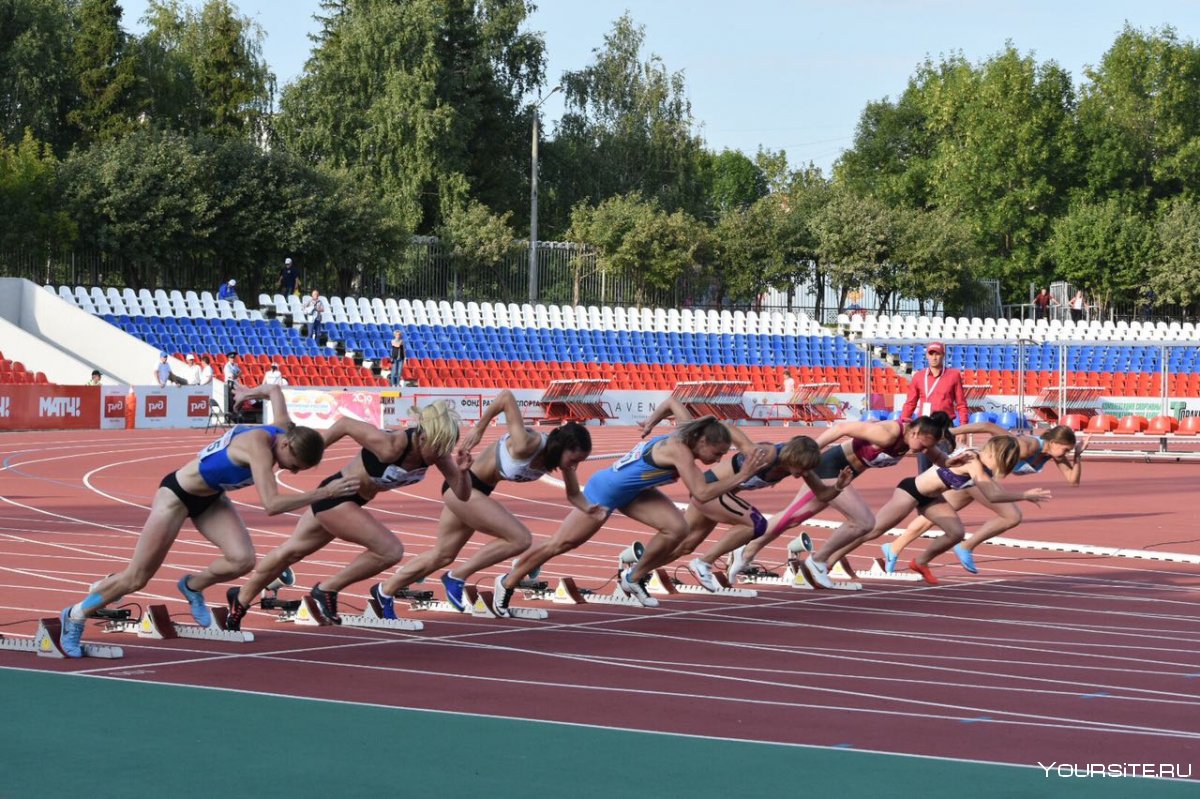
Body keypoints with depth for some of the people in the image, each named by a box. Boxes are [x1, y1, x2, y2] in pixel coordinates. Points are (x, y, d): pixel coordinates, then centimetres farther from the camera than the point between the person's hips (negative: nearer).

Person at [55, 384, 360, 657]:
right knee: (137, 579, 0)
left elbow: (275, 391, 10)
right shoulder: (259, 446, -36)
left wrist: (254, 392, 31)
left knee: (243, 560, -18)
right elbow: (271, 505, -46)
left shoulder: (283, 429, -12)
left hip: (210, 499, 7)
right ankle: (75, 616, 22)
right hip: (177, 494, -7)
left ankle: (192, 586, 12)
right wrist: (324, 493, -46)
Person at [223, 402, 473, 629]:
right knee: (391, 550, -18)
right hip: (336, 496, -8)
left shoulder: (436, 450, -14)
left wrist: (462, 471, -32)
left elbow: (462, 495, -11)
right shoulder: (390, 446, -33)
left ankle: (241, 599, 41)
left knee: (293, 551, 23)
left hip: (350, 501, 8)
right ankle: (326, 590, 0)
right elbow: (345, 424, -22)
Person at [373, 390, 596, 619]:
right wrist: (479, 428, -28)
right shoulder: (526, 445, -33)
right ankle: (457, 577, -5)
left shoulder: (560, 455, -9)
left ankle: (385, 591, 34)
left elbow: (573, 494, 2)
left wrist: (588, 509, -19)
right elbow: (506, 396, -37)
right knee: (520, 539, -17)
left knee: (442, 555, 19)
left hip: (477, 491, 9)